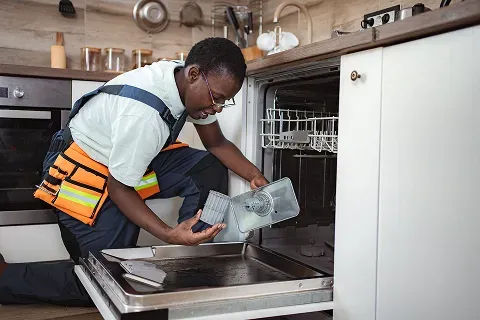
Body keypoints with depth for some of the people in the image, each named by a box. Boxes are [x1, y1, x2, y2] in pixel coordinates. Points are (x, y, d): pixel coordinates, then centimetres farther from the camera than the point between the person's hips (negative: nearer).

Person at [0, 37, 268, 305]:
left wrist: (255, 176, -11)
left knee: (210, 169, -9)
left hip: (135, 158, 8)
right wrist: (168, 235, -32)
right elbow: (119, 187, -24)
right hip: (83, 170, -8)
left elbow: (216, 143, 2)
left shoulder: (191, 85, -12)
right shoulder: (143, 113, -36)